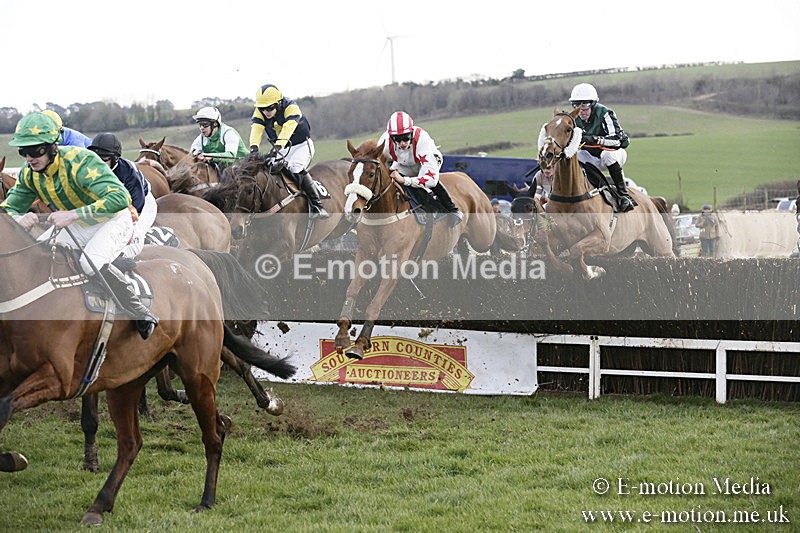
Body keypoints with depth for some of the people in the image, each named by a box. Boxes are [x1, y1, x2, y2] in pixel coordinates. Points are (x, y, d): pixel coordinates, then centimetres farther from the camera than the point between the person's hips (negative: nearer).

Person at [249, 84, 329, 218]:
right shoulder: (260, 111, -8)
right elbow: (256, 129, -24)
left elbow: (287, 129, -39)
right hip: (282, 149, 7)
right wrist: (254, 148, -44)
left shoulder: (291, 107, -24)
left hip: (302, 145, -7)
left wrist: (275, 149, -53)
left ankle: (316, 206, -29)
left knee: (296, 168, -29)